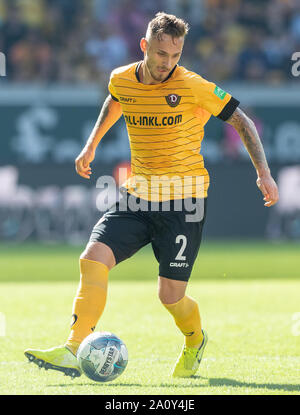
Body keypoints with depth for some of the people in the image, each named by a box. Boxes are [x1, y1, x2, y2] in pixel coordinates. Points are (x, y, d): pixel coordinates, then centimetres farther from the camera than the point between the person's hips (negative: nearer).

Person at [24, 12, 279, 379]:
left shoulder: (193, 87, -13)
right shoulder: (122, 80, 1)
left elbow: (242, 122, -4)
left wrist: (263, 173, -11)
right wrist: (92, 144, 30)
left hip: (183, 200, -4)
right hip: (138, 196, 4)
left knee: (171, 296, -3)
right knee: (93, 259, -16)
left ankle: (195, 341, 31)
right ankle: (74, 352, -16)